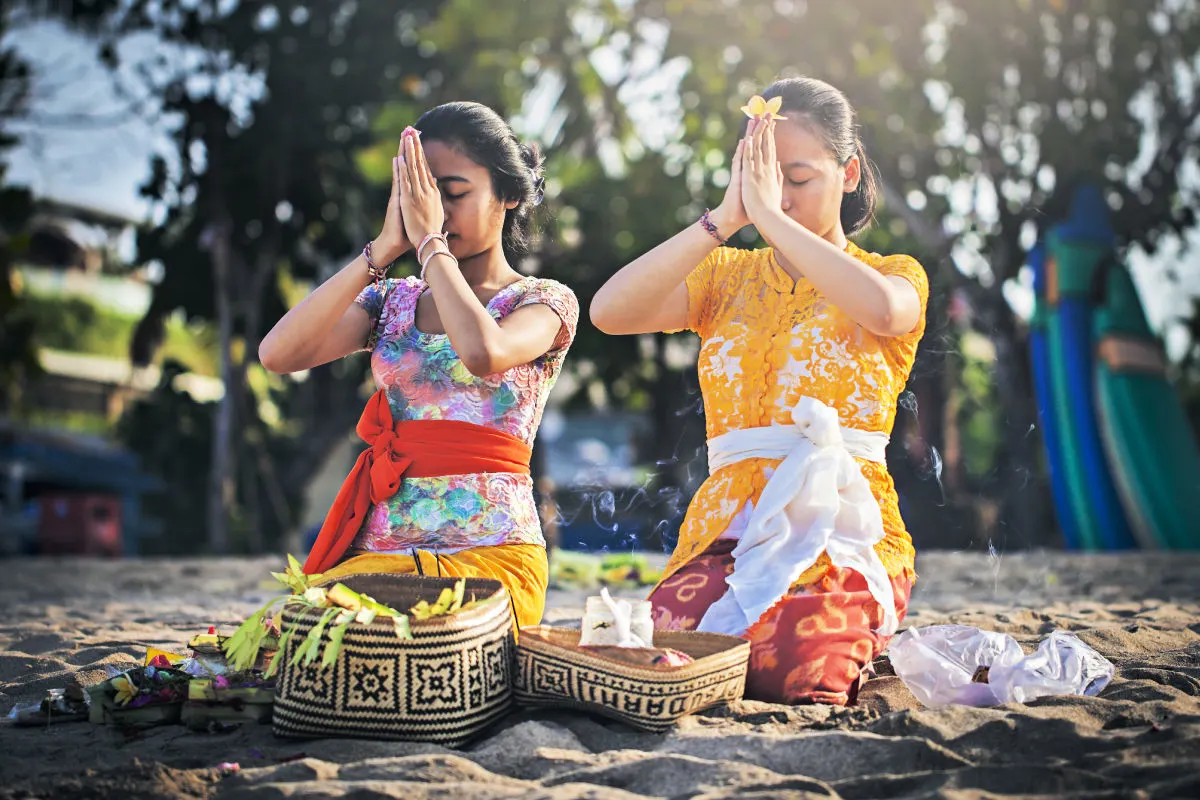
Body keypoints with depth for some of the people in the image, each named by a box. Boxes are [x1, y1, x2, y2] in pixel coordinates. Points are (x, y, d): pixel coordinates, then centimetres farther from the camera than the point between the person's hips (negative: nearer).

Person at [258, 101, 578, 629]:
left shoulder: (545, 302, 3)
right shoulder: (391, 301, 15)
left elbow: (483, 351, -23)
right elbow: (278, 354, -3)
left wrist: (429, 240, -9)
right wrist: (383, 248, -4)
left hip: (491, 553, -3)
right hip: (377, 551, 4)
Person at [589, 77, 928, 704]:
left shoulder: (896, 275, 9)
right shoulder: (726, 277, 17)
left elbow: (881, 309, -20)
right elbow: (609, 312, -4)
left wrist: (769, 216, -16)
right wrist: (726, 217, -8)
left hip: (845, 529, -1)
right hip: (727, 526, 2)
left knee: (790, 664, -33)